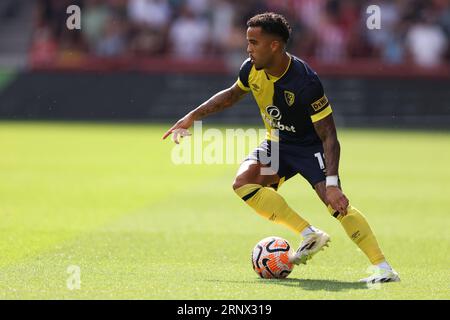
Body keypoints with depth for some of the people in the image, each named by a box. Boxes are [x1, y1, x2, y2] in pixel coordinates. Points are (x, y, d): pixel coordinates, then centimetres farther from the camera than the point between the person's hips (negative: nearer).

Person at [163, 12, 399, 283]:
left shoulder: (306, 82, -31)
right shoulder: (252, 69, -11)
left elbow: (329, 135, -27)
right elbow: (233, 94, 14)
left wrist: (332, 183, -36)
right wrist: (193, 116, 9)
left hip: (310, 146, -7)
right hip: (278, 144, 7)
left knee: (337, 204, -27)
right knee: (244, 182, -20)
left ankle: (384, 268, -25)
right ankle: (310, 235, -12)